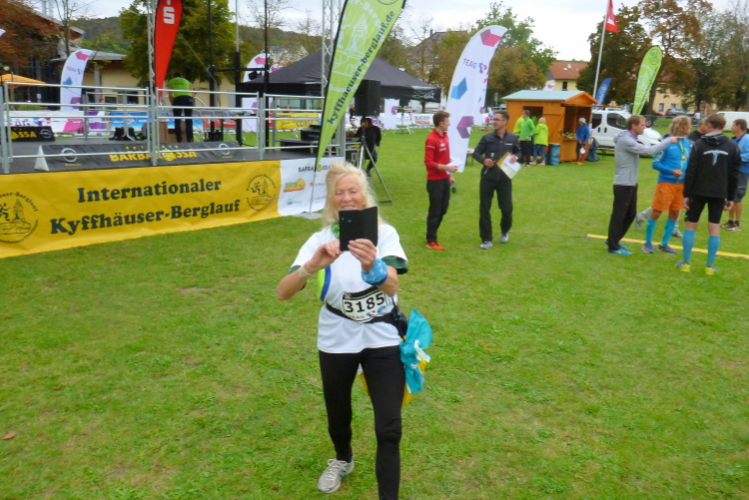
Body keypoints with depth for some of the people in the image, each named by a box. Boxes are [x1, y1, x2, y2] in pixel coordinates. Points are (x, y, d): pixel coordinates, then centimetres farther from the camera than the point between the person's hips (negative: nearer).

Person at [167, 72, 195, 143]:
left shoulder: (171, 81, 24)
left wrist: (173, 104, 30)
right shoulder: (187, 81, 29)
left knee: (177, 122, 3)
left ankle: (179, 141, -4)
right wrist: (193, 102, 34)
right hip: (189, 99, 2)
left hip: (178, 99, -2)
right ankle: (189, 141, -2)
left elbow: (170, 96, 17)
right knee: (189, 122, 5)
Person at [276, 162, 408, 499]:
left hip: (382, 340, -1)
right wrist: (312, 265, -39)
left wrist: (372, 266, -50)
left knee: (389, 429, -6)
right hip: (336, 342, 2)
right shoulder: (321, 240, -9)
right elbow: (283, 293, -20)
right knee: (338, 416, 21)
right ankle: (342, 460, 53)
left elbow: (392, 285, -27)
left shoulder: (384, 234, -10)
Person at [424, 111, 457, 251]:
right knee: (435, 211, 1)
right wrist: (446, 167, -24)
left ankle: (432, 235, 28)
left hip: (445, 179, 8)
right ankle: (431, 241, 12)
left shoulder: (445, 136, 9)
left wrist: (449, 175, 17)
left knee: (442, 210, 15)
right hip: (435, 181, -8)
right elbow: (428, 162, -19)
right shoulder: (431, 139, -17)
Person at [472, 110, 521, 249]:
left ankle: (505, 232, 35)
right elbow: (476, 153, 2)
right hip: (488, 177, 0)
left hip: (504, 178, 1)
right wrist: (483, 160, -18)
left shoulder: (513, 138, 0)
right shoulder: (487, 138, -3)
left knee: (507, 208, 4)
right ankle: (486, 239, 11)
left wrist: (515, 157, -7)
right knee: (484, 209, 0)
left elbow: (518, 151, 16)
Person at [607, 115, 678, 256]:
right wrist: (668, 140, -15)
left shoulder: (629, 139, 15)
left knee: (630, 214, 16)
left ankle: (613, 240, 26)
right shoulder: (626, 140, -19)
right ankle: (613, 246, 6)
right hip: (623, 184, -10)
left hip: (630, 183, 10)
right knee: (619, 215, -2)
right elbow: (649, 150, -22)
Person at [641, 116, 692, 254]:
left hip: (681, 184, 6)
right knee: (656, 212, -1)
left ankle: (664, 244, 22)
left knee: (674, 214, 10)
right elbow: (655, 163, -9)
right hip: (666, 182, -6)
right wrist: (672, 171, -21)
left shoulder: (688, 143, 7)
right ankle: (648, 243, 12)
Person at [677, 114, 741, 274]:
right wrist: (730, 197, 9)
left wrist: (686, 194, -5)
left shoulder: (699, 145, -5)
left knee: (691, 225, 8)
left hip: (698, 191, -2)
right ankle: (710, 266, 7)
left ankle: (686, 263, 8)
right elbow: (734, 175, 4)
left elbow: (691, 172, -9)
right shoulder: (732, 147, 3)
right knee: (714, 228, 6)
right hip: (719, 193, 2)